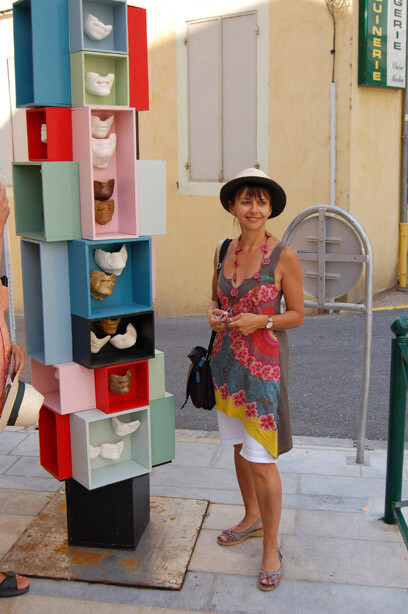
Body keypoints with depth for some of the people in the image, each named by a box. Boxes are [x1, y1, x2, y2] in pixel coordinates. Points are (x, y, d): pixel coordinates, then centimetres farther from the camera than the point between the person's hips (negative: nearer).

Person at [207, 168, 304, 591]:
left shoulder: (284, 256, -10)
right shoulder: (224, 251, 4)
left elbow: (297, 314, -5)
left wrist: (259, 321, -21)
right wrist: (214, 315, -5)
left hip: (263, 363, -5)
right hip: (226, 359, 6)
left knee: (261, 458, -4)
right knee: (238, 445, 18)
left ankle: (271, 548, 13)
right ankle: (252, 518, 39)